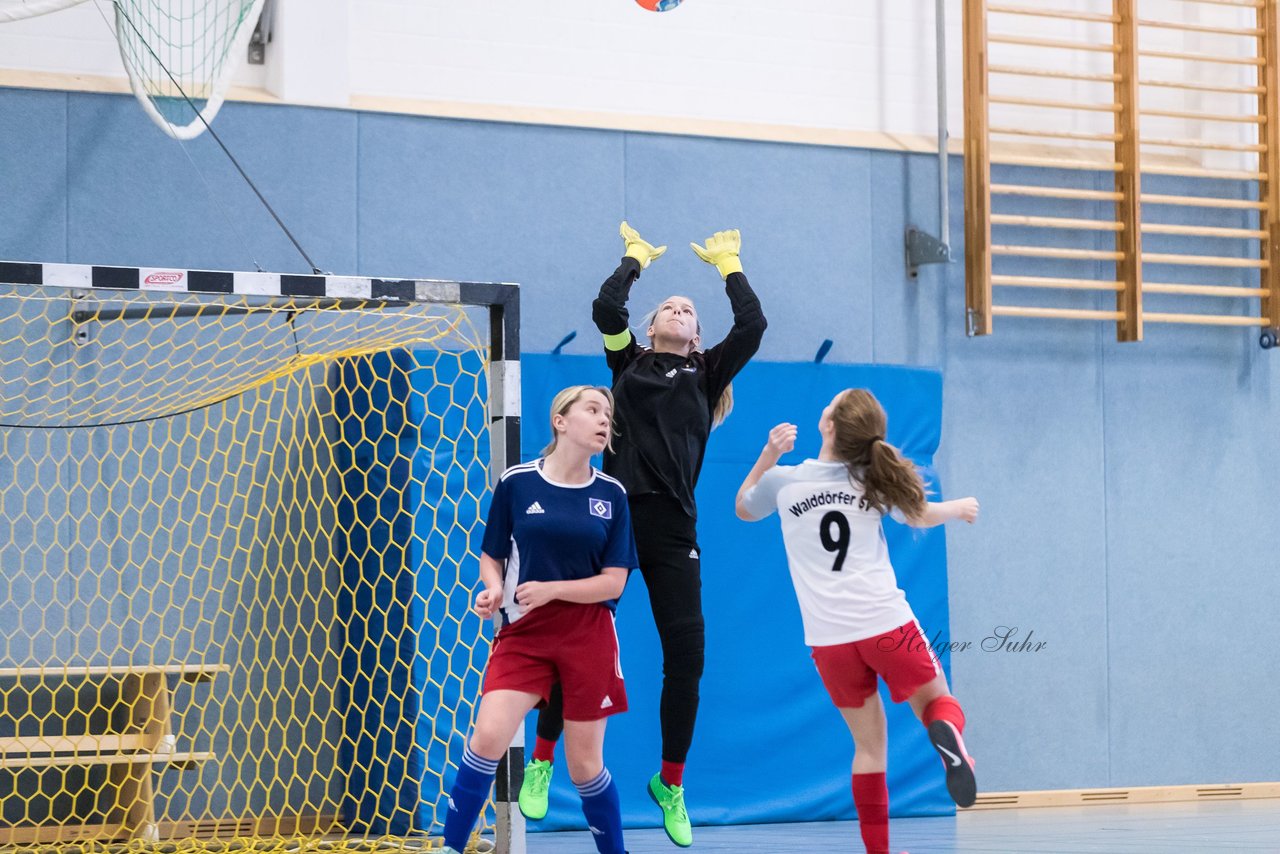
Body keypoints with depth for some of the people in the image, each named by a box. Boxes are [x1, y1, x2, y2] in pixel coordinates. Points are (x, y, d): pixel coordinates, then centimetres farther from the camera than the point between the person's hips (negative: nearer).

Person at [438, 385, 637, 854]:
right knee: (487, 738, -18)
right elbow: (491, 556, 8)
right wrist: (494, 589, -13)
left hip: (588, 638, 1)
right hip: (523, 631, -1)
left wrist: (550, 590, -16)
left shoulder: (611, 494, 0)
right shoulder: (516, 482, -2)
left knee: (585, 765, 5)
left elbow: (613, 582, -2)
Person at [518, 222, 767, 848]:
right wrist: (635, 259, 14)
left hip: (672, 527, 1)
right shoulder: (629, 363, 13)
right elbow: (606, 309, -2)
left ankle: (670, 784, 13)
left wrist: (727, 264, 15)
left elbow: (752, 325, 4)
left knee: (686, 653, -3)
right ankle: (542, 759, 14)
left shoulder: (706, 374, 15)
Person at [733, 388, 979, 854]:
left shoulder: (783, 479, 0)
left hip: (830, 640, 1)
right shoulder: (874, 479, 3)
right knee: (937, 702, 14)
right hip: (887, 624, -1)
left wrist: (768, 456, 18)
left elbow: (743, 508, 22)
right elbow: (919, 515, 23)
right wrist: (960, 508, 42)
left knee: (869, 744, 12)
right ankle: (947, 733, -22)